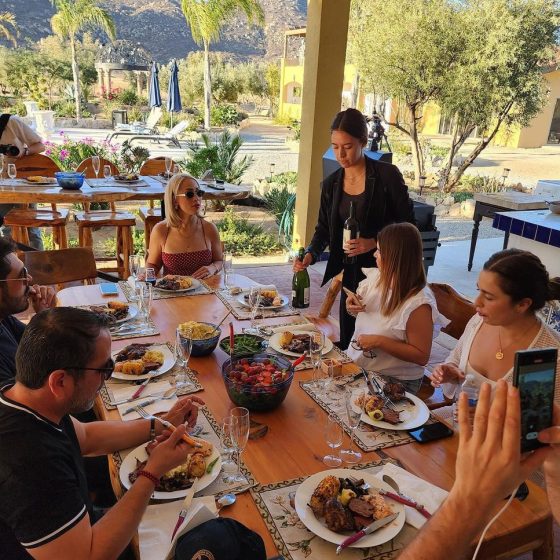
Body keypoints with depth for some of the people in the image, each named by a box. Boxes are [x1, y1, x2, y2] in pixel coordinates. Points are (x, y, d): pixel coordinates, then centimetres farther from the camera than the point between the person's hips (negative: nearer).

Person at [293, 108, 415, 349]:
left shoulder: (387, 175, -10)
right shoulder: (331, 184, 5)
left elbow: (407, 224, -8)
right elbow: (324, 228, 9)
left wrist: (374, 242, -21)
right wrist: (311, 254, -9)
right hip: (351, 272, 5)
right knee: (348, 341, 11)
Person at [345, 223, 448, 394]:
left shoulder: (419, 303, -22)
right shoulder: (376, 277, -1)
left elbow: (421, 356, -18)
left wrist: (379, 341, -23)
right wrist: (351, 305, -6)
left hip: (394, 381, -6)